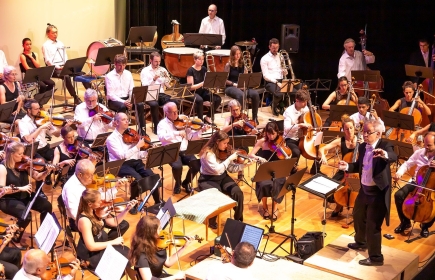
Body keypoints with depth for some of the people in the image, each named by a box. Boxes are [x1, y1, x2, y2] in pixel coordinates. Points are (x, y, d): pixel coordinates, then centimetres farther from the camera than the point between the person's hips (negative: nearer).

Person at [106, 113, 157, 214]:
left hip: (135, 162, 5)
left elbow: (138, 154, 14)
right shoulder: (111, 138, -2)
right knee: (138, 178, -32)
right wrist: (138, 146, -15)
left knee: (152, 176, -22)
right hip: (121, 165, -5)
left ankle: (157, 202, -4)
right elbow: (123, 155, -14)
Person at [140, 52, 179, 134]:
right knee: (154, 104, -38)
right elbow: (145, 86, -9)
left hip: (161, 94, 4)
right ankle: (156, 127, -23)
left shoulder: (162, 70, 14)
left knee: (174, 102, -26)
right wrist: (153, 79, -23)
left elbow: (168, 85, 9)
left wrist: (166, 77, -9)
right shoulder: (145, 71, 4)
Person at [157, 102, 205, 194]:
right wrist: (177, 133, -29)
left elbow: (191, 136, 6)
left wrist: (201, 130, -11)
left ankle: (186, 183, 10)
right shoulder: (162, 124, -2)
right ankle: (178, 183, 3)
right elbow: (161, 137, -22)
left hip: (184, 151, 4)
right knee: (177, 166, -33)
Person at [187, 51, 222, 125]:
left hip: (203, 91, 6)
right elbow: (191, 87, -18)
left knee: (218, 98, -18)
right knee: (199, 100, -40)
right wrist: (202, 83, -29)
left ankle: (207, 117, -3)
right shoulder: (191, 70, -13)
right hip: (193, 93, -6)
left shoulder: (204, 69, 6)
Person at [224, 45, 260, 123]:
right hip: (230, 87, -5)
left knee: (255, 94, -24)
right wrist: (234, 84, -18)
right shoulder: (228, 65, -3)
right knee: (241, 95, -40)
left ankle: (255, 117, -14)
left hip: (242, 87, 5)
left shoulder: (242, 65, 11)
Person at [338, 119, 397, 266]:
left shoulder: (385, 145, -17)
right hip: (364, 190, 8)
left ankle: (376, 257, 15)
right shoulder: (362, 147, 3)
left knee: (372, 226, -3)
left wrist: (385, 155, -60)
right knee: (358, 216, 27)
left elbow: (394, 157, -38)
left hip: (378, 192, -8)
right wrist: (347, 166, -8)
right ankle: (361, 242, 54)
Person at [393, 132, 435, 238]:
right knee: (399, 195, -21)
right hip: (416, 183, 3)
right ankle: (405, 222, 2)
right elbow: (407, 164, 6)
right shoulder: (419, 153, -2)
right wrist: (399, 173, -15)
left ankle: (426, 226, 3)